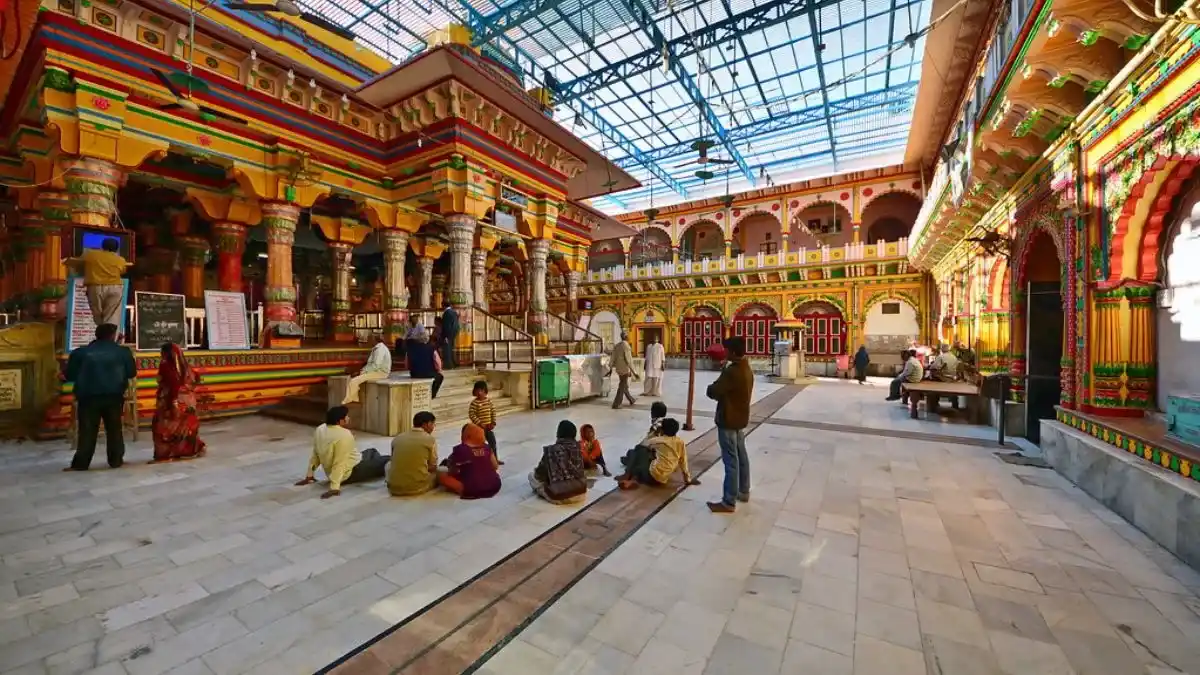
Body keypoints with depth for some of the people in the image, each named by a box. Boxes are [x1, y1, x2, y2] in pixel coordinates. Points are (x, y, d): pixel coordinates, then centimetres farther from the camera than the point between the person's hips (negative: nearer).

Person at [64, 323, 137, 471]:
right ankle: (116, 460, 11)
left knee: (87, 431, 4)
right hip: (114, 396, 0)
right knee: (114, 429, 8)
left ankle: (80, 463, 4)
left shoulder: (81, 353, 3)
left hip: (88, 397, 1)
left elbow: (70, 375, 7)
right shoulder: (123, 352, 2)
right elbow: (132, 373, 7)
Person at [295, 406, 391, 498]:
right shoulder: (344, 435, -28)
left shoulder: (320, 430, -1)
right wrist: (334, 487, -33)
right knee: (385, 461, 4)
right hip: (351, 473, -10)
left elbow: (315, 455, 7)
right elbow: (340, 463, -32)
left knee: (372, 452, 26)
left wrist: (309, 476, 13)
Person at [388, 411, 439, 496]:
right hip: (417, 487, -1)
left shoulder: (397, 438, 8)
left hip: (394, 487, 1)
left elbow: (393, 462, 18)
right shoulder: (430, 439, -5)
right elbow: (433, 468, 0)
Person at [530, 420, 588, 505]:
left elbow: (540, 474, -3)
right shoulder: (578, 447, -2)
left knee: (532, 475, 15)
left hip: (559, 497, -2)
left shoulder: (551, 450, -12)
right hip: (580, 494, 2)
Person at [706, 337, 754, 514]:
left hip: (728, 421, -10)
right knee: (741, 456, 19)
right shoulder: (747, 369, 6)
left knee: (731, 461, -3)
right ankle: (744, 491, 33)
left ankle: (729, 502, 5)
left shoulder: (732, 372, -25)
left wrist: (711, 387, -4)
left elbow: (713, 392, -23)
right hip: (741, 419, 10)